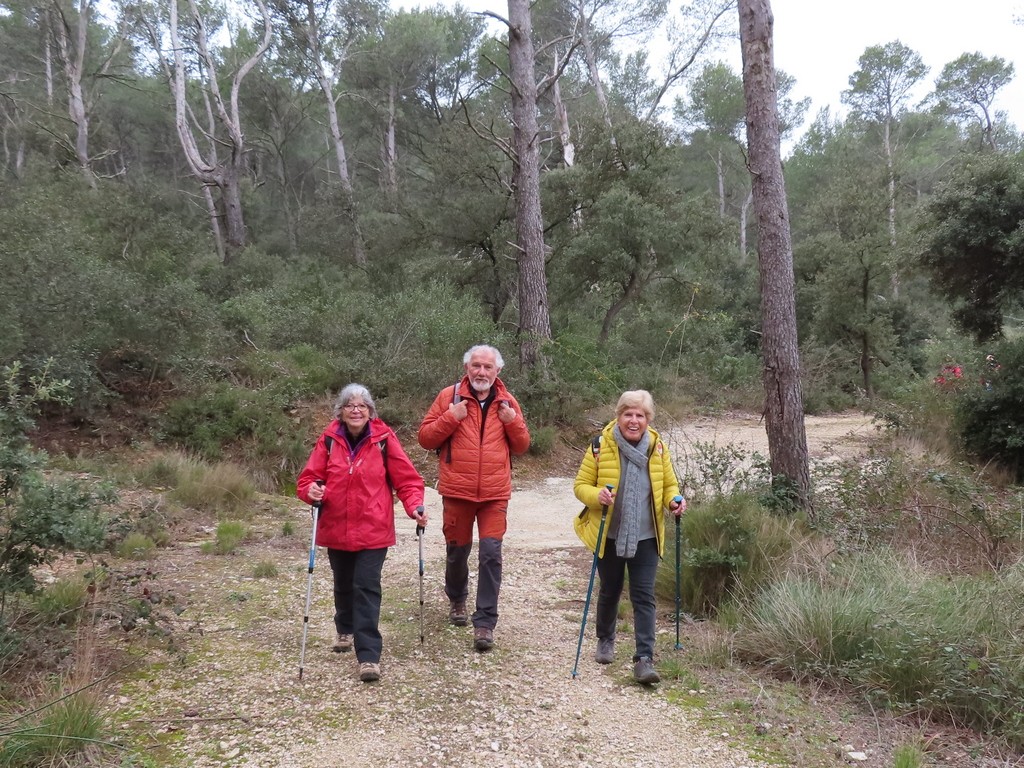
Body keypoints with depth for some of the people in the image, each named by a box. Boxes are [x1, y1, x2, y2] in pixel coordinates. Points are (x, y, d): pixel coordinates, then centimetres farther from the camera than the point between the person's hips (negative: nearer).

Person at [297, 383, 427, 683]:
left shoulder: (384, 439, -8)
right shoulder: (329, 440, -3)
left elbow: (407, 478, -7)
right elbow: (310, 476, 0)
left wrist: (415, 506, -22)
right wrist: (310, 490, -22)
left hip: (373, 530, -3)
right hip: (336, 529, 3)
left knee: (367, 588, -8)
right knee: (344, 585, 21)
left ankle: (369, 655, -4)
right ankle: (346, 629, 47)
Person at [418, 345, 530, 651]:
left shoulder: (507, 402, 6)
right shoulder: (449, 396, -1)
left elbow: (522, 446, 12)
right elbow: (425, 437, -1)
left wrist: (513, 422, -7)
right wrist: (451, 417, -16)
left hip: (495, 493, 1)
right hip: (457, 491, 0)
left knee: (491, 553, -7)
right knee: (457, 550, 14)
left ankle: (485, 622, 1)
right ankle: (457, 599, 42)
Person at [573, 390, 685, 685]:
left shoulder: (658, 447, -2)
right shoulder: (601, 446, -10)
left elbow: (669, 485, 10)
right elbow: (581, 485, -5)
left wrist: (674, 501, -12)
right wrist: (596, 496, -26)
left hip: (645, 537, 1)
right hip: (609, 536, -1)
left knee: (644, 597, -4)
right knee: (609, 592, 15)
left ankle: (644, 659, -1)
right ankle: (605, 641, 39)